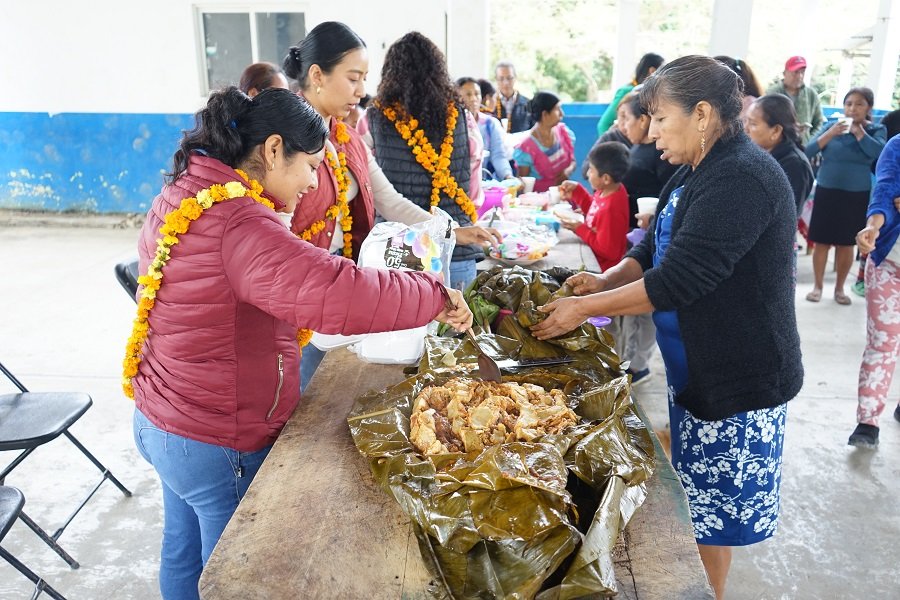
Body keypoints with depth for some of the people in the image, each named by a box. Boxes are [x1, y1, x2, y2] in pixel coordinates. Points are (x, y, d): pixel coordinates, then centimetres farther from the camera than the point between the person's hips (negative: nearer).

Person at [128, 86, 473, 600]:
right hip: (219, 445, -9)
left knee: (184, 552, 27)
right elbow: (341, 294, -39)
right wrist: (436, 295, -26)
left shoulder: (183, 197, 2)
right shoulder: (238, 223, -29)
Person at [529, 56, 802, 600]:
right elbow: (658, 250, 14)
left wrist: (586, 307, -20)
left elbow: (678, 279, -28)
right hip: (696, 369, 10)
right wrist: (605, 281, -3)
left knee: (714, 504, 7)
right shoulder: (698, 173, 9)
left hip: (740, 380, -9)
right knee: (695, 493, 21)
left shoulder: (742, 179, -23)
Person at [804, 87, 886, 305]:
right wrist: (831, 133, -18)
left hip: (857, 196, 0)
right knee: (821, 241, 1)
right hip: (827, 192, 0)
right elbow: (808, 151, -8)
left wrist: (858, 130, -14)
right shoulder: (832, 126, 1)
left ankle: (839, 288, 21)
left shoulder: (876, 130, 1)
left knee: (846, 244, 6)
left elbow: (878, 152, -19)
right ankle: (818, 286, 16)